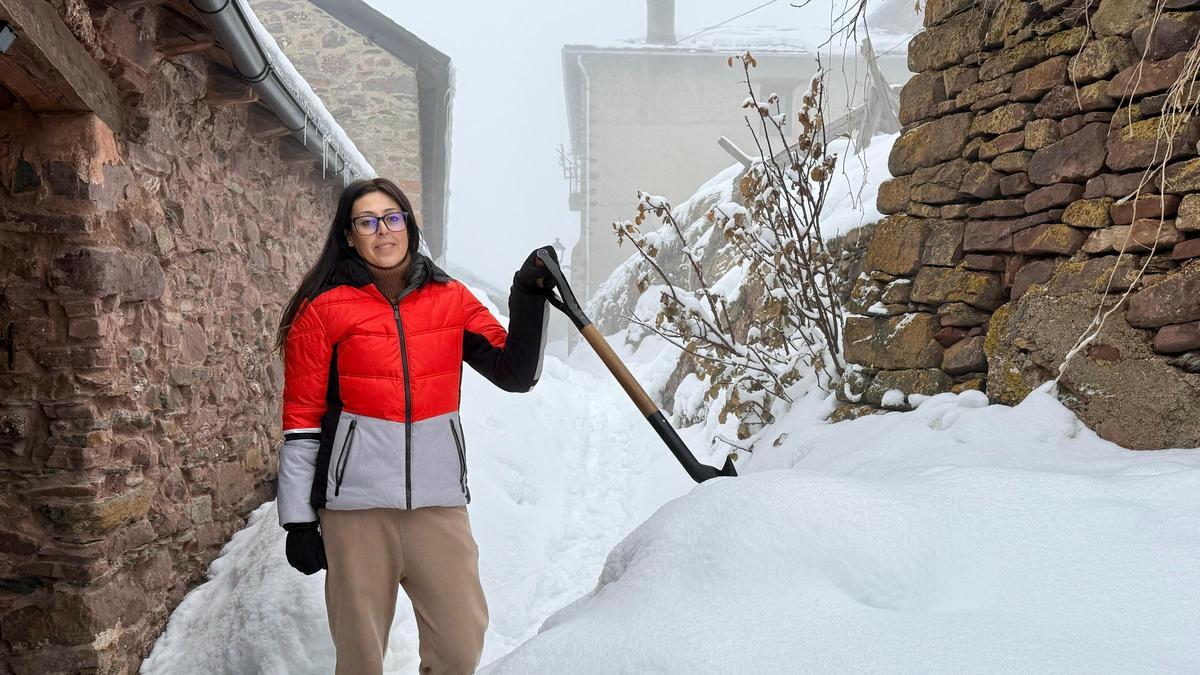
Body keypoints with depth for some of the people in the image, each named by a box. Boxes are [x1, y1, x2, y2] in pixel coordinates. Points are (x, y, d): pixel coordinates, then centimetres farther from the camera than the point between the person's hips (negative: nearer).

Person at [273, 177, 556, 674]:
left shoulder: (452, 300, 9)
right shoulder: (324, 309, 1)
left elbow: (515, 373, 5)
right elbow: (301, 419, 0)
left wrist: (529, 299, -7)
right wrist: (298, 520, -2)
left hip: (438, 499, 3)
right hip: (356, 501, -2)